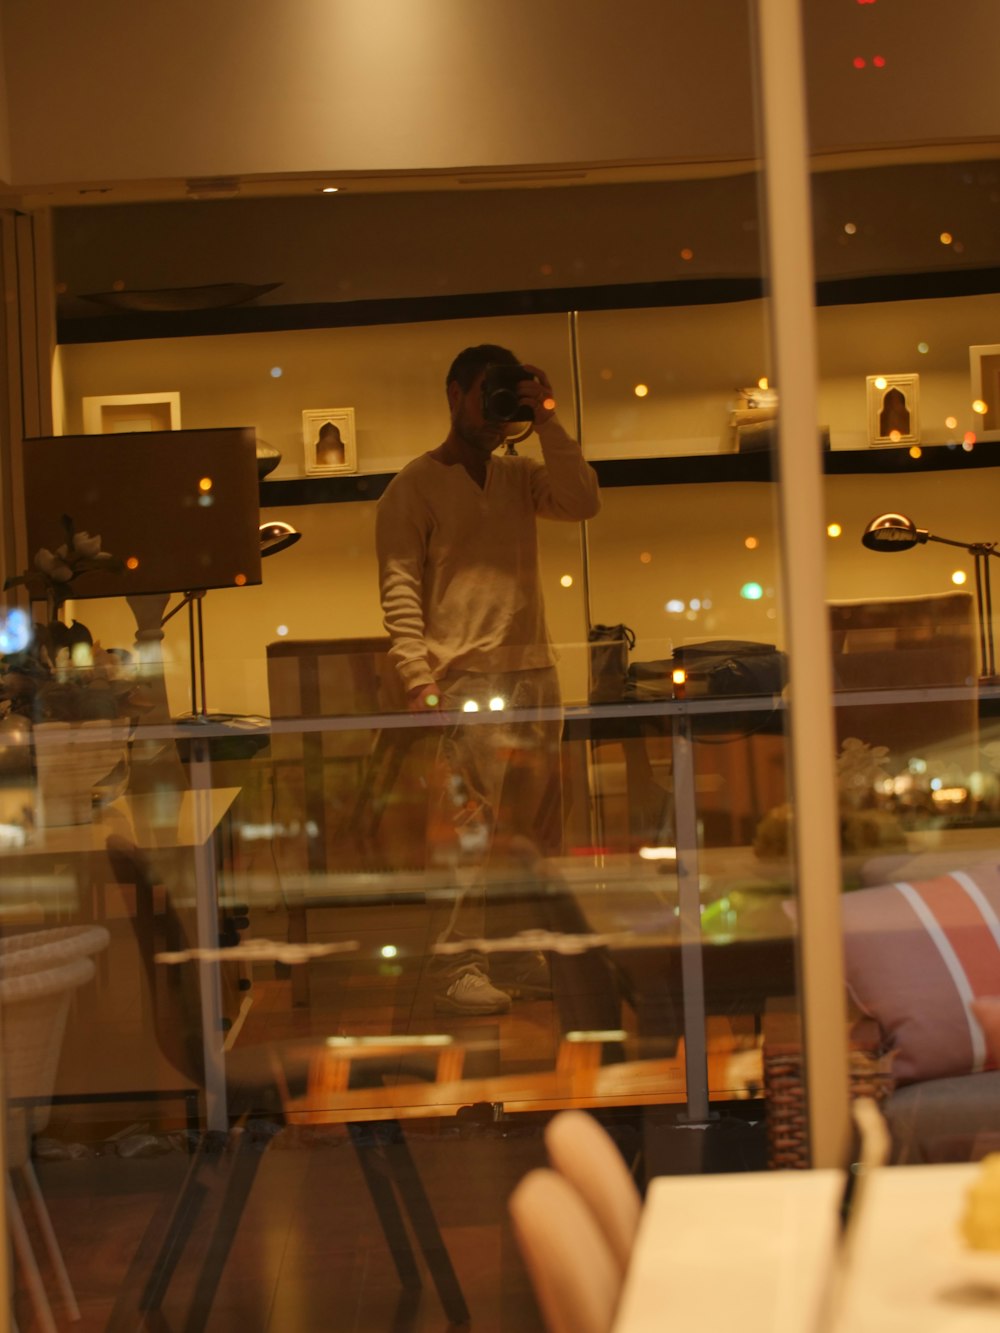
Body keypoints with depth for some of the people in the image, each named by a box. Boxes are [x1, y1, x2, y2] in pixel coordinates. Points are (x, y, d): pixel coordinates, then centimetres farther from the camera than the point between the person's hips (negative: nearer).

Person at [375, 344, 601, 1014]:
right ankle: (465, 971, -10)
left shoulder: (519, 475, 19)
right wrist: (419, 679, -16)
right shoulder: (416, 486, 3)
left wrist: (546, 419, 1)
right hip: (466, 677, -6)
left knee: (539, 827, 6)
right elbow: (399, 589, -5)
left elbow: (584, 501, 1)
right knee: (472, 827, -11)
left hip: (534, 672, 6)